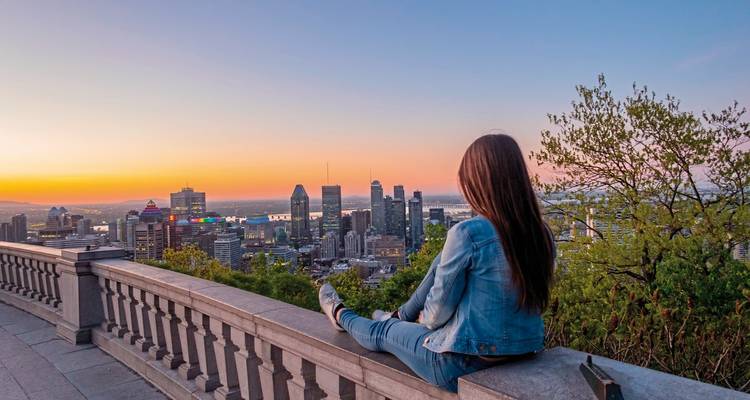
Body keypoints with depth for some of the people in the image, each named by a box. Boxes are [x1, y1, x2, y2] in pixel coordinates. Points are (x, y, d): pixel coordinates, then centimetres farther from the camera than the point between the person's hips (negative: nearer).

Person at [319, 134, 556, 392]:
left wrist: (426, 318, 10)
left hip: (465, 366, -6)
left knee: (382, 332, 20)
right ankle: (400, 317, 42)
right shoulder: (543, 236, -4)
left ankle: (340, 315, 53)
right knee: (442, 262, 18)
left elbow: (439, 310, -15)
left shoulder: (467, 234, -24)